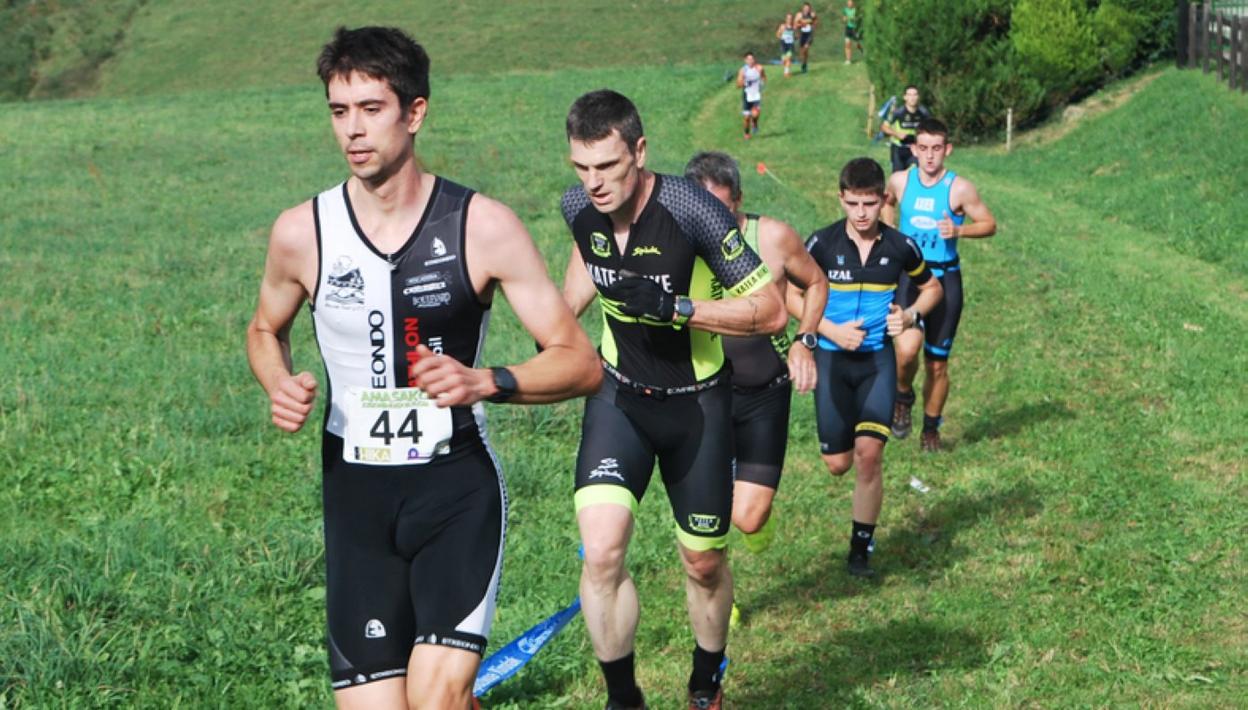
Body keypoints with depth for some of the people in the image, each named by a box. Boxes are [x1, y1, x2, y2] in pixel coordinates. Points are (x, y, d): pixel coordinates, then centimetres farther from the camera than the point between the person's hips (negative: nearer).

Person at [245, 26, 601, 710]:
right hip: (356, 492, 2)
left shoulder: (483, 225, -7)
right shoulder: (301, 232, -2)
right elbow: (265, 330, 19)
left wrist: (488, 382, -22)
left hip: (458, 482, -2)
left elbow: (581, 363, -5)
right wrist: (280, 386, -3)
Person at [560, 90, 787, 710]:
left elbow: (771, 310, -23)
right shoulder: (579, 207, -11)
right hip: (619, 395, 3)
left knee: (703, 564, 11)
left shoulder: (691, 211, -27)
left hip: (696, 404, -3)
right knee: (601, 553, -16)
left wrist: (676, 307, -32)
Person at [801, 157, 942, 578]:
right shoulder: (823, 243, -6)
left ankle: (861, 549, 0)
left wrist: (911, 315, -5)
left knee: (868, 452, -16)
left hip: (877, 358, 0)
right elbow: (793, 294, 1)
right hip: (832, 358, 0)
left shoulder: (900, 246, -2)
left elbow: (931, 287, 15)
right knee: (838, 464, 0)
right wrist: (831, 330, -12)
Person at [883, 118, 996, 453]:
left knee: (937, 363, 8)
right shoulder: (900, 181, 0)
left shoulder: (960, 189, -8)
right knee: (907, 349, -24)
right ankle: (903, 396, 8)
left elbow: (989, 225, 2)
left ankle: (931, 429, 30)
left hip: (944, 278, 0)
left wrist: (959, 230, -15)